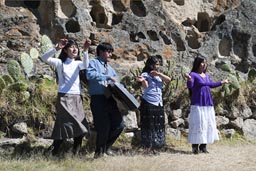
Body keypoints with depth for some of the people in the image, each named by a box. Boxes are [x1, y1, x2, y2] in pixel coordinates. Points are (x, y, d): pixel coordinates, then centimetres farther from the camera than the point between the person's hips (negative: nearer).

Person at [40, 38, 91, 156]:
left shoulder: (77, 63, 12)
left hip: (77, 97, 4)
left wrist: (85, 50, -28)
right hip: (64, 97, -4)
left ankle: (75, 152, 10)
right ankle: (54, 151, 0)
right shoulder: (60, 62, 4)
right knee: (64, 125, -9)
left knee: (80, 127, 1)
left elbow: (86, 65, -12)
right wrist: (56, 48, -24)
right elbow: (44, 58, -11)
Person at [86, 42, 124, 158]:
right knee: (103, 127, -6)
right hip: (98, 99, -7)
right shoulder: (94, 62, 2)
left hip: (110, 99, 7)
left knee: (119, 125, 4)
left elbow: (116, 81, 27)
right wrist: (108, 77, -20)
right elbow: (90, 74, -18)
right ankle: (99, 152, 13)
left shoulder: (110, 68, 24)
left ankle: (106, 147, 24)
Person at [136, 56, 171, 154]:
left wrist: (159, 74, -11)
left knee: (158, 126, 5)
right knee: (149, 126, -6)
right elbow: (145, 86, -19)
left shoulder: (159, 75, 15)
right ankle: (148, 148, -3)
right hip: (148, 103, -6)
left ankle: (154, 148, 11)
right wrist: (142, 80, -41)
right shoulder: (145, 74, -3)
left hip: (159, 104, 6)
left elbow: (168, 80, 2)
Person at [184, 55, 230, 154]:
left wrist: (222, 82, 36)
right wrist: (189, 79, -44)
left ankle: (203, 146, 12)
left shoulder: (206, 75, 14)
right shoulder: (193, 74, -8)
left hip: (208, 104, 8)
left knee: (208, 124, 7)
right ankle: (195, 147, -4)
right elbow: (190, 86, -23)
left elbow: (211, 85, 29)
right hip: (197, 104, -8)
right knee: (198, 124, -9)